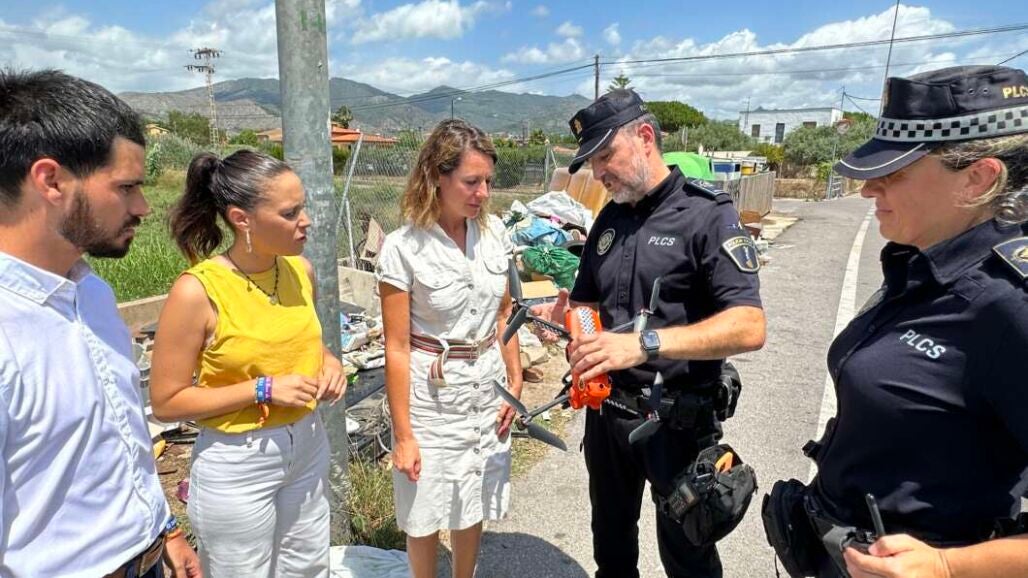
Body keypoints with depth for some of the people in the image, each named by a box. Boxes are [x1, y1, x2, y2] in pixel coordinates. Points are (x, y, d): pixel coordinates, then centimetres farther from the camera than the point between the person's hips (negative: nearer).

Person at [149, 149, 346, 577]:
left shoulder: (300, 270, -5)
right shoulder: (197, 291, -21)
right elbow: (165, 402, -15)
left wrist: (328, 362, -7)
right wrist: (262, 389, -22)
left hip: (308, 448, 5)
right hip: (237, 465, -5)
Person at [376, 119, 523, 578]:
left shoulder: (493, 232, -3)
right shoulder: (403, 247, -17)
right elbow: (397, 348, -14)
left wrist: (515, 381, 5)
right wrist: (403, 434, -12)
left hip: (488, 386, 4)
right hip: (432, 392, -4)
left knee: (475, 506, 20)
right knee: (427, 513, 14)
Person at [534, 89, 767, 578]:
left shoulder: (707, 215, -15)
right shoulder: (609, 219, 6)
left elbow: (748, 328, -26)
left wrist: (645, 344, -38)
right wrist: (563, 316, -10)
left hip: (677, 420, -6)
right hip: (606, 410, 6)